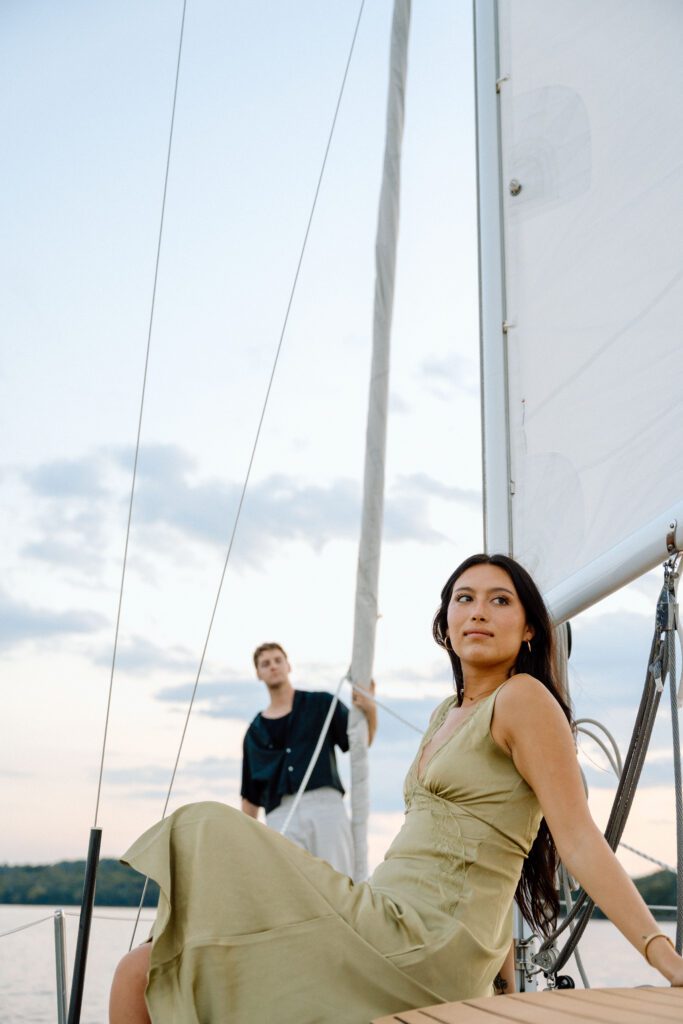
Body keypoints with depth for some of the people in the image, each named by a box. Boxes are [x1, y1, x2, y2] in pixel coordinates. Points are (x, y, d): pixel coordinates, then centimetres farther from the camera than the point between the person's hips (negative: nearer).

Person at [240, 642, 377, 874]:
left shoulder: (321, 704, 14)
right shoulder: (255, 732, 19)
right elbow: (250, 794, 21)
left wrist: (370, 711, -10)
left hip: (325, 802, -1)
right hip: (280, 814, 2)